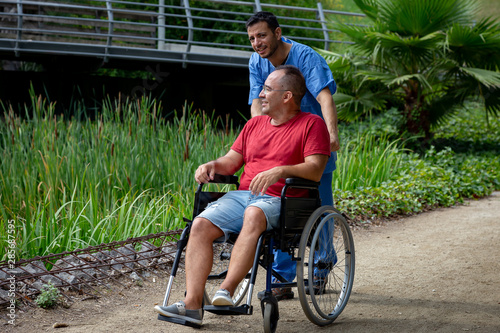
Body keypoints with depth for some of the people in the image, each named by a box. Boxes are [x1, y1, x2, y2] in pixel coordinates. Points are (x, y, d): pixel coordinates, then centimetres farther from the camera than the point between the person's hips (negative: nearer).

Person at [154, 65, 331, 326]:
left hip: (279, 201, -6)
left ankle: (226, 290, -43)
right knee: (201, 225, -21)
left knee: (253, 214, -40)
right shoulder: (254, 124, 25)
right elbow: (232, 161, 23)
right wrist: (212, 165, 1)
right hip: (241, 195, 6)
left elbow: (315, 170, -8)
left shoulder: (312, 124, 5)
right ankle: (192, 304, -27)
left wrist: (280, 171, -23)